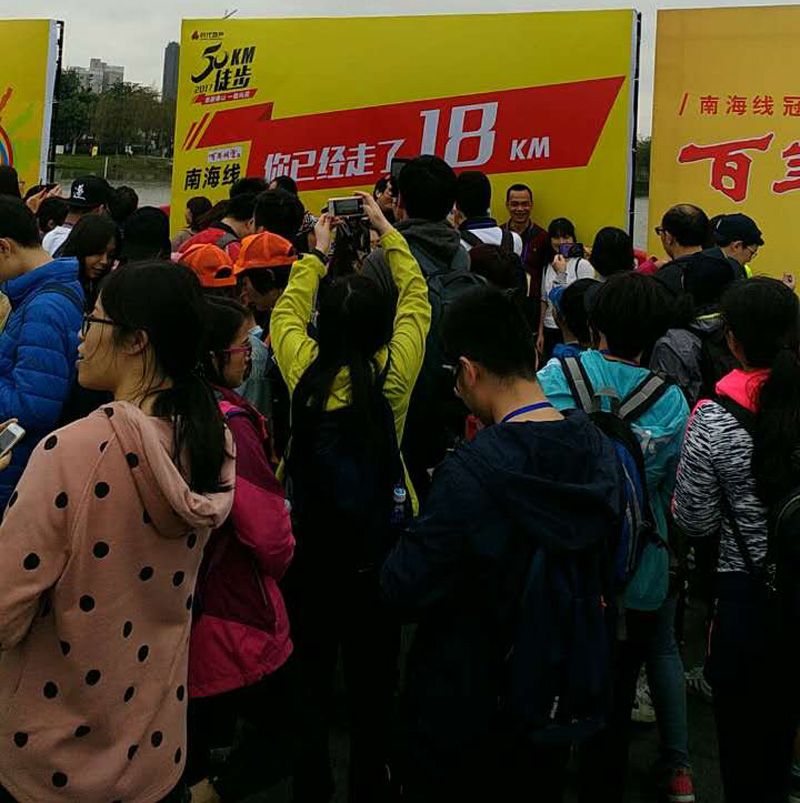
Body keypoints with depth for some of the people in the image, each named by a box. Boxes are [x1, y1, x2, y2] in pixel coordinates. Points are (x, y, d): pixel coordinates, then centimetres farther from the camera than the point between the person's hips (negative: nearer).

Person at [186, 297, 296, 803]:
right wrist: (279, 561, 1)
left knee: (196, 746, 23)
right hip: (233, 622, -8)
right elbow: (269, 534, -22)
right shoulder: (230, 423, -23)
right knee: (285, 732, 10)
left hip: (178, 620, 8)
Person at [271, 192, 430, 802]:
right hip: (377, 541, -1)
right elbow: (417, 300, 2)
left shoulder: (305, 371, -12)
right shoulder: (393, 374, -14)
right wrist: (387, 230, 11)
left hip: (310, 540, 1)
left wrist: (316, 253, 19)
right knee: (372, 671, 13)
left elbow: (287, 312, 8)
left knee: (311, 667, 16)